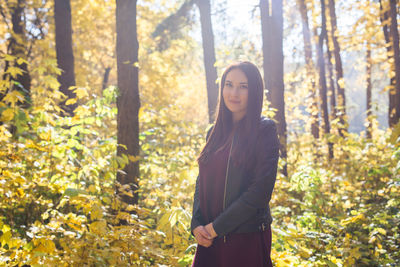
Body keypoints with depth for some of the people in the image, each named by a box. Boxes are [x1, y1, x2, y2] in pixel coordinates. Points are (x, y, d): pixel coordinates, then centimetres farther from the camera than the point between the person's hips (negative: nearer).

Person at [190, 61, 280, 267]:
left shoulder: (264, 130, -7)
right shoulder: (215, 132, 10)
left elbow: (260, 191, -15)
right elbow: (201, 182, 11)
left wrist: (217, 226, -14)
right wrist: (196, 224, -4)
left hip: (247, 239, -5)